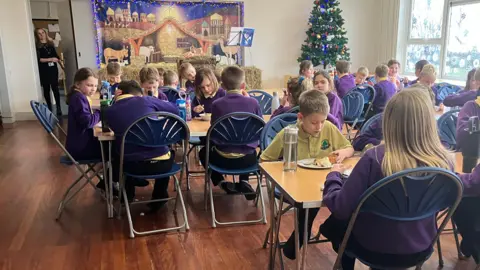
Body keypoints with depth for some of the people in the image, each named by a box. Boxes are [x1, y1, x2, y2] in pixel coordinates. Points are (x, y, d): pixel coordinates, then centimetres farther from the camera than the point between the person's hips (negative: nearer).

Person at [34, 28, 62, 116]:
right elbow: (38, 59, -10)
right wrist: (50, 59, -13)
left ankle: (58, 108, -2)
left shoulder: (50, 43, 12)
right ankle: (49, 108, 11)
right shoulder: (37, 46, -1)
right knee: (46, 89, 4)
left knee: (55, 88, -4)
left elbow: (56, 55, 18)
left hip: (53, 69, 2)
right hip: (43, 71, -2)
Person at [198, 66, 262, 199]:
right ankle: (244, 182, 19)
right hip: (248, 159, 2)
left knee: (204, 152, 31)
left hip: (224, 159, -2)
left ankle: (223, 183, 16)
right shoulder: (253, 102, -7)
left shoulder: (217, 104, -9)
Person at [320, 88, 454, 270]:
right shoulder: (445, 161, -16)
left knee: (333, 224, 27)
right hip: (421, 250, 5)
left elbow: (340, 209, -23)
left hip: (377, 250, -4)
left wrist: (334, 176, -5)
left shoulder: (375, 159, -29)